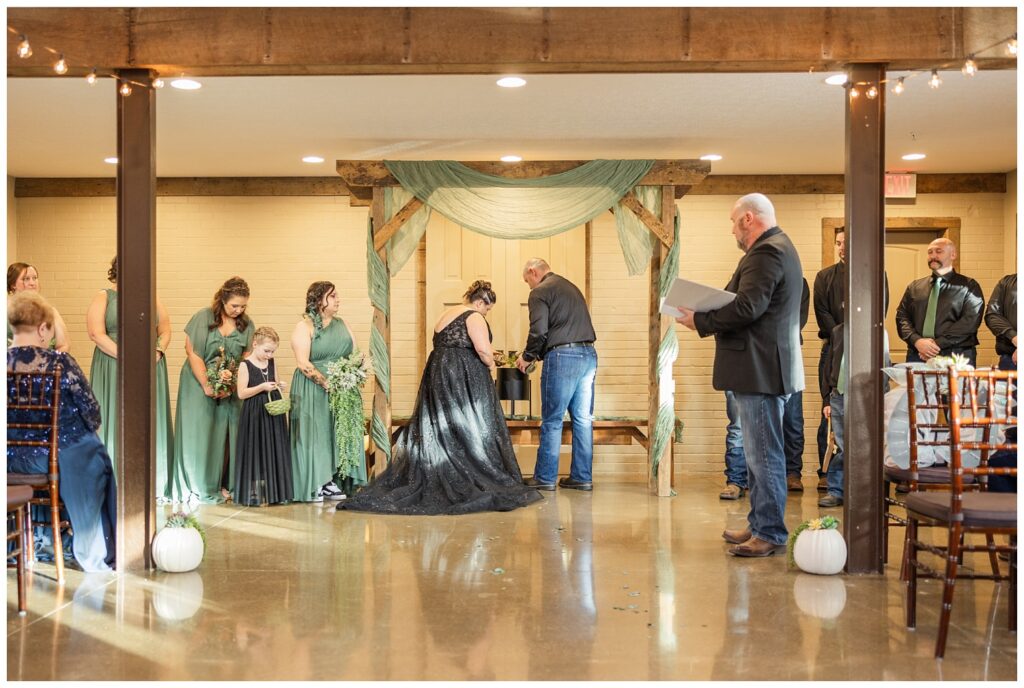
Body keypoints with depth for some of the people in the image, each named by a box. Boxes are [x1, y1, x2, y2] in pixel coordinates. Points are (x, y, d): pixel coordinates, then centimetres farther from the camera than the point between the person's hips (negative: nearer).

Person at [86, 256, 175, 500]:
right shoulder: (103, 298, 1)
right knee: (116, 424, -2)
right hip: (114, 371, -4)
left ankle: (153, 485, 10)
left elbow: (165, 330, 14)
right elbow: (96, 333, -10)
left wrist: (158, 351, -6)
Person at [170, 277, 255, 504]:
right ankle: (199, 487, 9)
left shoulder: (247, 325, 2)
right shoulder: (203, 318, -8)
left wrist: (232, 376, -17)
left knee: (225, 435, 4)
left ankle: (223, 485, 12)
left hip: (230, 388, 3)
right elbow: (192, 353, -9)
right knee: (199, 434, 1)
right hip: (199, 384, -3)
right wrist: (207, 386, -11)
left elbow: (247, 357, 0)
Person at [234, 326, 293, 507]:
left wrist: (279, 386, 1)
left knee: (275, 451, 7)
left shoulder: (271, 363, 9)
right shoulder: (245, 365, -9)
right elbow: (241, 393, -13)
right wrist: (262, 387, -21)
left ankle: (274, 492, 15)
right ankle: (254, 495, 5)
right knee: (256, 453, -3)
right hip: (254, 415, -6)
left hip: (273, 413, 6)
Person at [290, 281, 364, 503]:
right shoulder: (304, 327, -6)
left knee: (337, 434, 4)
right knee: (314, 434, -5)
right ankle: (313, 486, -1)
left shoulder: (341, 325, 14)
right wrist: (327, 383, -21)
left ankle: (330, 481, 9)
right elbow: (303, 363, -15)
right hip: (313, 391, -6)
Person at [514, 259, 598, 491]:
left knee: (552, 420, 0)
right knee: (583, 419, 8)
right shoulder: (571, 287, 24)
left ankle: (545, 478, 5)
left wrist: (527, 357, 3)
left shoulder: (540, 292, -2)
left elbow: (539, 331, -14)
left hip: (562, 356, -7)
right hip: (589, 354, 8)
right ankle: (582, 477, 11)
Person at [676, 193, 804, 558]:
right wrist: (708, 319, 7)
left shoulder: (766, 253, -15)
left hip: (761, 371, -11)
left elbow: (747, 308, -25)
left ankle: (770, 534, 3)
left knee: (764, 455, -4)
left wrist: (700, 321, -13)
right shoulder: (777, 248, 19)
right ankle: (759, 525, 25)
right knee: (760, 453, 16)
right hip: (762, 368, 11)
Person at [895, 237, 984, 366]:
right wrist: (916, 341, -11)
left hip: (955, 357, -2)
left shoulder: (968, 286, 6)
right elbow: (902, 317, 8)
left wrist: (939, 343, -15)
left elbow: (970, 321, -7)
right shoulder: (914, 287, 16)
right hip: (917, 356, 3)